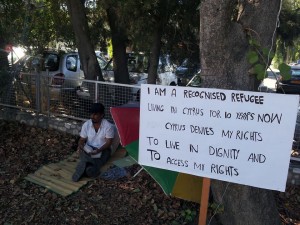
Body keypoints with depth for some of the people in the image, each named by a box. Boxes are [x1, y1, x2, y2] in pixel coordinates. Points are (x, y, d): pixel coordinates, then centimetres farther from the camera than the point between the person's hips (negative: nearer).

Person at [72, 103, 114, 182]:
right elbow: (82, 139, 4)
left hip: (103, 150, -2)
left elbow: (109, 142, -13)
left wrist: (99, 150, -30)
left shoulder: (108, 126, -11)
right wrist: (80, 146, -20)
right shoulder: (86, 124, 0)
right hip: (88, 149, 2)